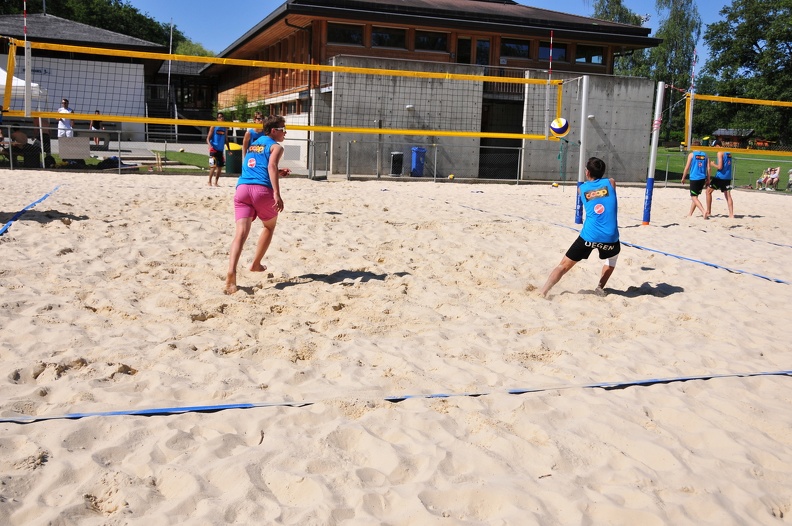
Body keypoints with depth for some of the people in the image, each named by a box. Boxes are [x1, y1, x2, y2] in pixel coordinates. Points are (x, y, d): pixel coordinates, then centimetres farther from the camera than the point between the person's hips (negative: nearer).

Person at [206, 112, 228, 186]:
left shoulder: (225, 128, 11)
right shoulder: (214, 127, -3)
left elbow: (226, 140, 20)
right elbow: (208, 138, -5)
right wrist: (210, 145, -24)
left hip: (221, 150, 6)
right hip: (214, 149, -6)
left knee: (220, 166, 6)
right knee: (213, 166, -11)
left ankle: (216, 182, 17)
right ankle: (209, 182, -1)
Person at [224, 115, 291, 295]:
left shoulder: (253, 144, 29)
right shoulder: (276, 146, 7)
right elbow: (271, 166, -13)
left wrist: (278, 173, 40)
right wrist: (277, 194, -22)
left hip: (242, 188, 5)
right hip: (262, 189, -4)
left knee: (241, 232, -10)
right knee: (270, 226, 23)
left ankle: (231, 274, -29)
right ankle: (256, 264, 31)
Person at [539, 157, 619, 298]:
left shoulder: (581, 188, 11)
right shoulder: (610, 183, 10)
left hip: (588, 237, 0)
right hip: (609, 238, 1)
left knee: (563, 266, 7)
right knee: (613, 257, 35)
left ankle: (542, 293, -5)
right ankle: (600, 288, 24)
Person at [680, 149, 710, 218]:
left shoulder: (691, 154, -3)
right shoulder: (705, 155, 8)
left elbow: (687, 167, -5)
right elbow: (708, 168, 5)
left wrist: (683, 178, 6)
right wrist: (708, 180, 12)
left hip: (694, 178, -5)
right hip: (702, 179, 5)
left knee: (694, 197, -4)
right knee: (695, 196, 18)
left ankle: (704, 211, -23)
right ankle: (690, 214, 26)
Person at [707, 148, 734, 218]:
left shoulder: (720, 152, -11)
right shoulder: (729, 153, 13)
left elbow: (720, 167, -17)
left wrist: (712, 164, -1)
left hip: (720, 176, -7)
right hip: (728, 177, 7)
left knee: (708, 191, 8)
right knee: (728, 195, 6)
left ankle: (708, 212, 8)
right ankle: (731, 214, 1)